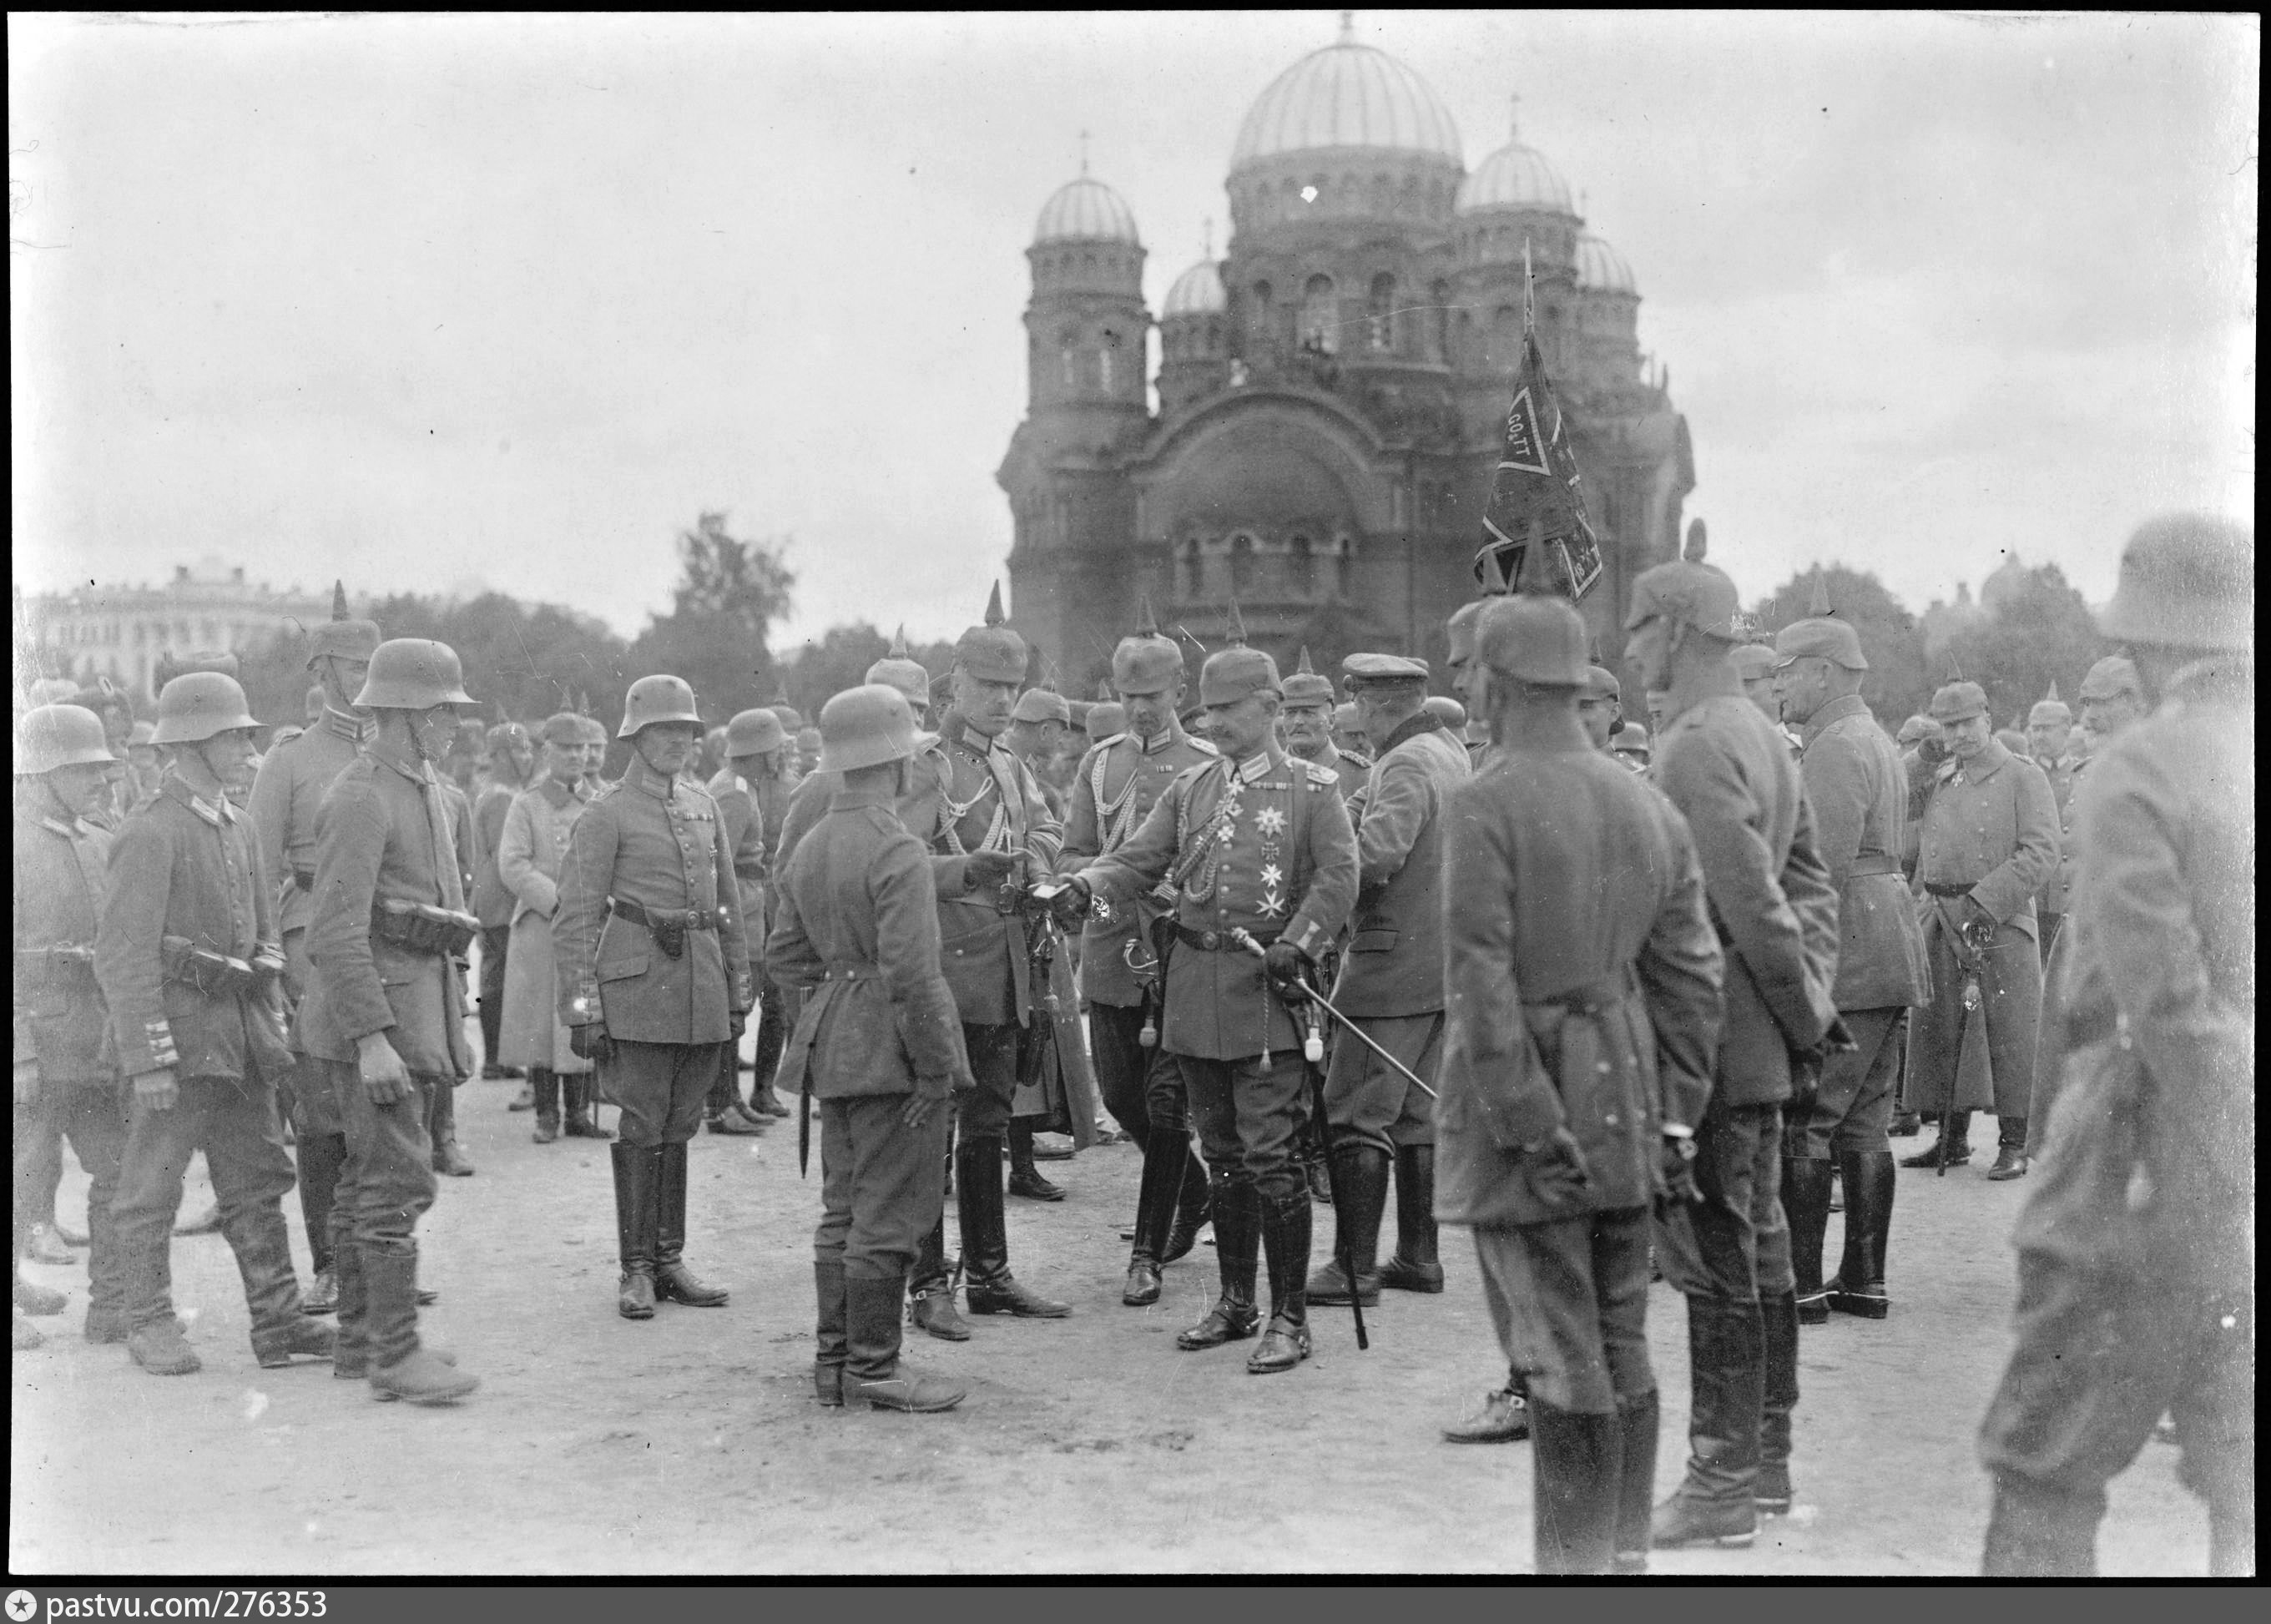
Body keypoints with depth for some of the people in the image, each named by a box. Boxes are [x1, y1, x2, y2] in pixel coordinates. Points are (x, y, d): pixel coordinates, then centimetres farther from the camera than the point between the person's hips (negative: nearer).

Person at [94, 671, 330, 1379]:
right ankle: (149, 1326, 14)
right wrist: (148, 1058, -19)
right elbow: (123, 955, -16)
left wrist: (271, 1027, 14)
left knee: (258, 1178, 9)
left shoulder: (238, 830, 12)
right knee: (151, 1186, 3)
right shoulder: (150, 834, -12)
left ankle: (278, 1320, 14)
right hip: (179, 1032, -8)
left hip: (241, 1036, 8)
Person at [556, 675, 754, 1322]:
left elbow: (729, 908, 18)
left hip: (701, 988, 5)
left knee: (678, 1127, 11)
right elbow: (575, 919, -7)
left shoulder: (704, 808, 14)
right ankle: (637, 1270, 6)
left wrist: (740, 992, 14)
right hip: (637, 988, -5)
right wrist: (582, 1008, -12)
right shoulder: (605, 814, -4)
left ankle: (671, 1260, 18)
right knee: (641, 1129, -2)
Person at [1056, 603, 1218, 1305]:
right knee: (1120, 1096, 11)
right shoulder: (1099, 762, 9)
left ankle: (1148, 1253, 7)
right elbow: (1070, 856, 10)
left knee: (1166, 1106, -3)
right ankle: (1198, 1191, 36)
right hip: (1110, 953, 4)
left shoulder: (1207, 766, -3)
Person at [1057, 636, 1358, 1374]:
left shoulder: (1313, 788, -1)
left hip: (1267, 987, -5)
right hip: (1196, 982, 5)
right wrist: (1086, 887, -13)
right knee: (1223, 1154, 13)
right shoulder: (1190, 788, 13)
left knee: (1270, 1155, -8)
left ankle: (1290, 1318, 1)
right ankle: (1235, 1304, 23)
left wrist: (1296, 945, -20)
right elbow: (1139, 858, 6)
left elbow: (1338, 878, -8)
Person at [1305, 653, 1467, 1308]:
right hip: (1442, 959, 9)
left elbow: (1375, 854, -29)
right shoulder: (1452, 752, 13)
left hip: (1395, 960, -9)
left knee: (1356, 1115, -5)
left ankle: (1355, 1267, -4)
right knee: (1415, 1113, 15)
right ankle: (1418, 1255, 20)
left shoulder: (1406, 765, -16)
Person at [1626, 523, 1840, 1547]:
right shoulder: (1760, 734, 14)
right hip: (1757, 1048, 10)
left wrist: (1803, 1012, -10)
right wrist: (1813, 1000, 10)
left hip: (1708, 1043, -10)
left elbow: (1754, 905, -21)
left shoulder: (1697, 746, -17)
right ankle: (1765, 1459, 25)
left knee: (1716, 1261, -4)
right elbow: (1810, 881, 17)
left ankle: (1722, 1485, 3)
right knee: (1757, 1250, 15)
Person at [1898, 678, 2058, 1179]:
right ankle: (1952, 1139, 17)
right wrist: (1924, 762, 5)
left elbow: (2042, 852, -9)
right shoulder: (1937, 780, 15)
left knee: (2009, 1033, -2)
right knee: (1937, 1029, 6)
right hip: (1940, 920, 5)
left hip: (2003, 920, -5)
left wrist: (1985, 901, -17)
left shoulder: (2023, 776, -2)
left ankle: (2014, 1146, 4)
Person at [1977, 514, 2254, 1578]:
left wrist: (2222, 1191, -19)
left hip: (2154, 1179, -6)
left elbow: (2172, 1003, -20)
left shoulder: (2134, 774, -13)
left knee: (2045, 1466, 5)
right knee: (2243, 1476, 13)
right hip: (2229, 1178, 6)